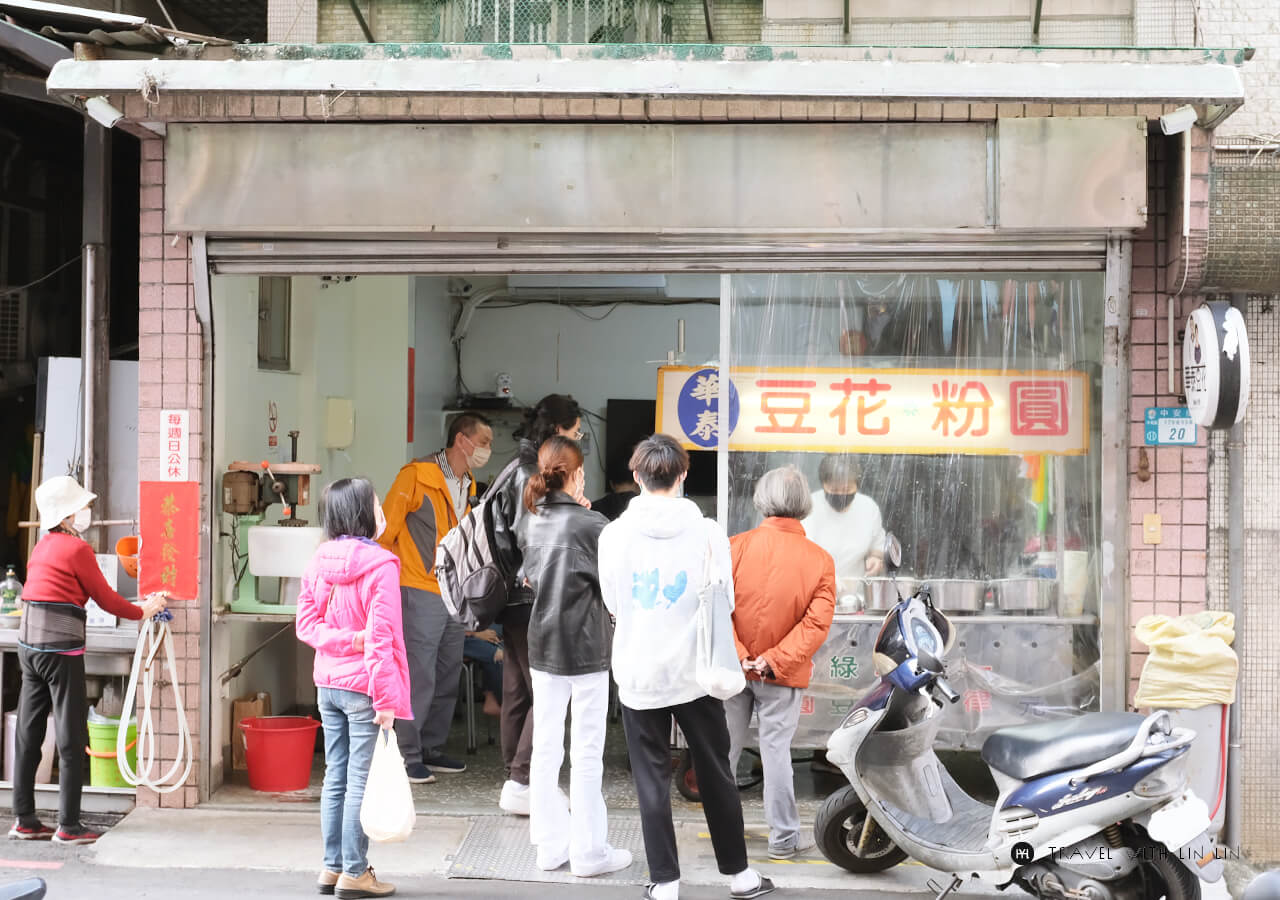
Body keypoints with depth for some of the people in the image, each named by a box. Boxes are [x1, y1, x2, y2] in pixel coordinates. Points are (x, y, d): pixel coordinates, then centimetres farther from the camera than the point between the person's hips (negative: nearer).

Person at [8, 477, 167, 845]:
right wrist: (144, 611, 12)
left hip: (29, 646, 8)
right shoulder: (76, 549, -10)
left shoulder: (43, 546, 15)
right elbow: (105, 599, -5)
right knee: (71, 739, -1)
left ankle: (24, 820, 16)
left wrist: (139, 602, 22)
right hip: (61, 649, -8)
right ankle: (68, 826, 1)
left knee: (28, 735, 11)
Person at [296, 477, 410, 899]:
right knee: (360, 781, -1)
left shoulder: (319, 563, 5)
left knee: (335, 777, 13)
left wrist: (344, 640, -5)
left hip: (328, 685, 7)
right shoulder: (380, 565, -15)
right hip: (363, 687, -7)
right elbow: (381, 638, -18)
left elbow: (305, 623, 5)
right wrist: (387, 699, -15)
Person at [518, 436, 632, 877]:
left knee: (545, 748, 10)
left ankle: (550, 845, 16)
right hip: (587, 649, -6)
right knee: (586, 753, 1)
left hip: (543, 647, 6)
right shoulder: (592, 525, -15)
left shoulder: (529, 524, 3)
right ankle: (589, 852, 7)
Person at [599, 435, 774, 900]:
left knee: (652, 782, 8)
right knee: (716, 775, 13)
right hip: (694, 672, 0)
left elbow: (612, 603, 6)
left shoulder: (614, 534, -6)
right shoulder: (707, 531, -8)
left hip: (639, 675, 0)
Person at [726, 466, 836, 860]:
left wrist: (738, 657, -13)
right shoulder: (820, 560, -8)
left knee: (725, 745, 14)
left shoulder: (736, 546, -10)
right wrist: (774, 661, -15)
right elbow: (817, 624, -14)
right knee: (776, 749, 6)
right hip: (783, 677, -1)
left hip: (733, 668, 1)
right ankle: (784, 837, 12)